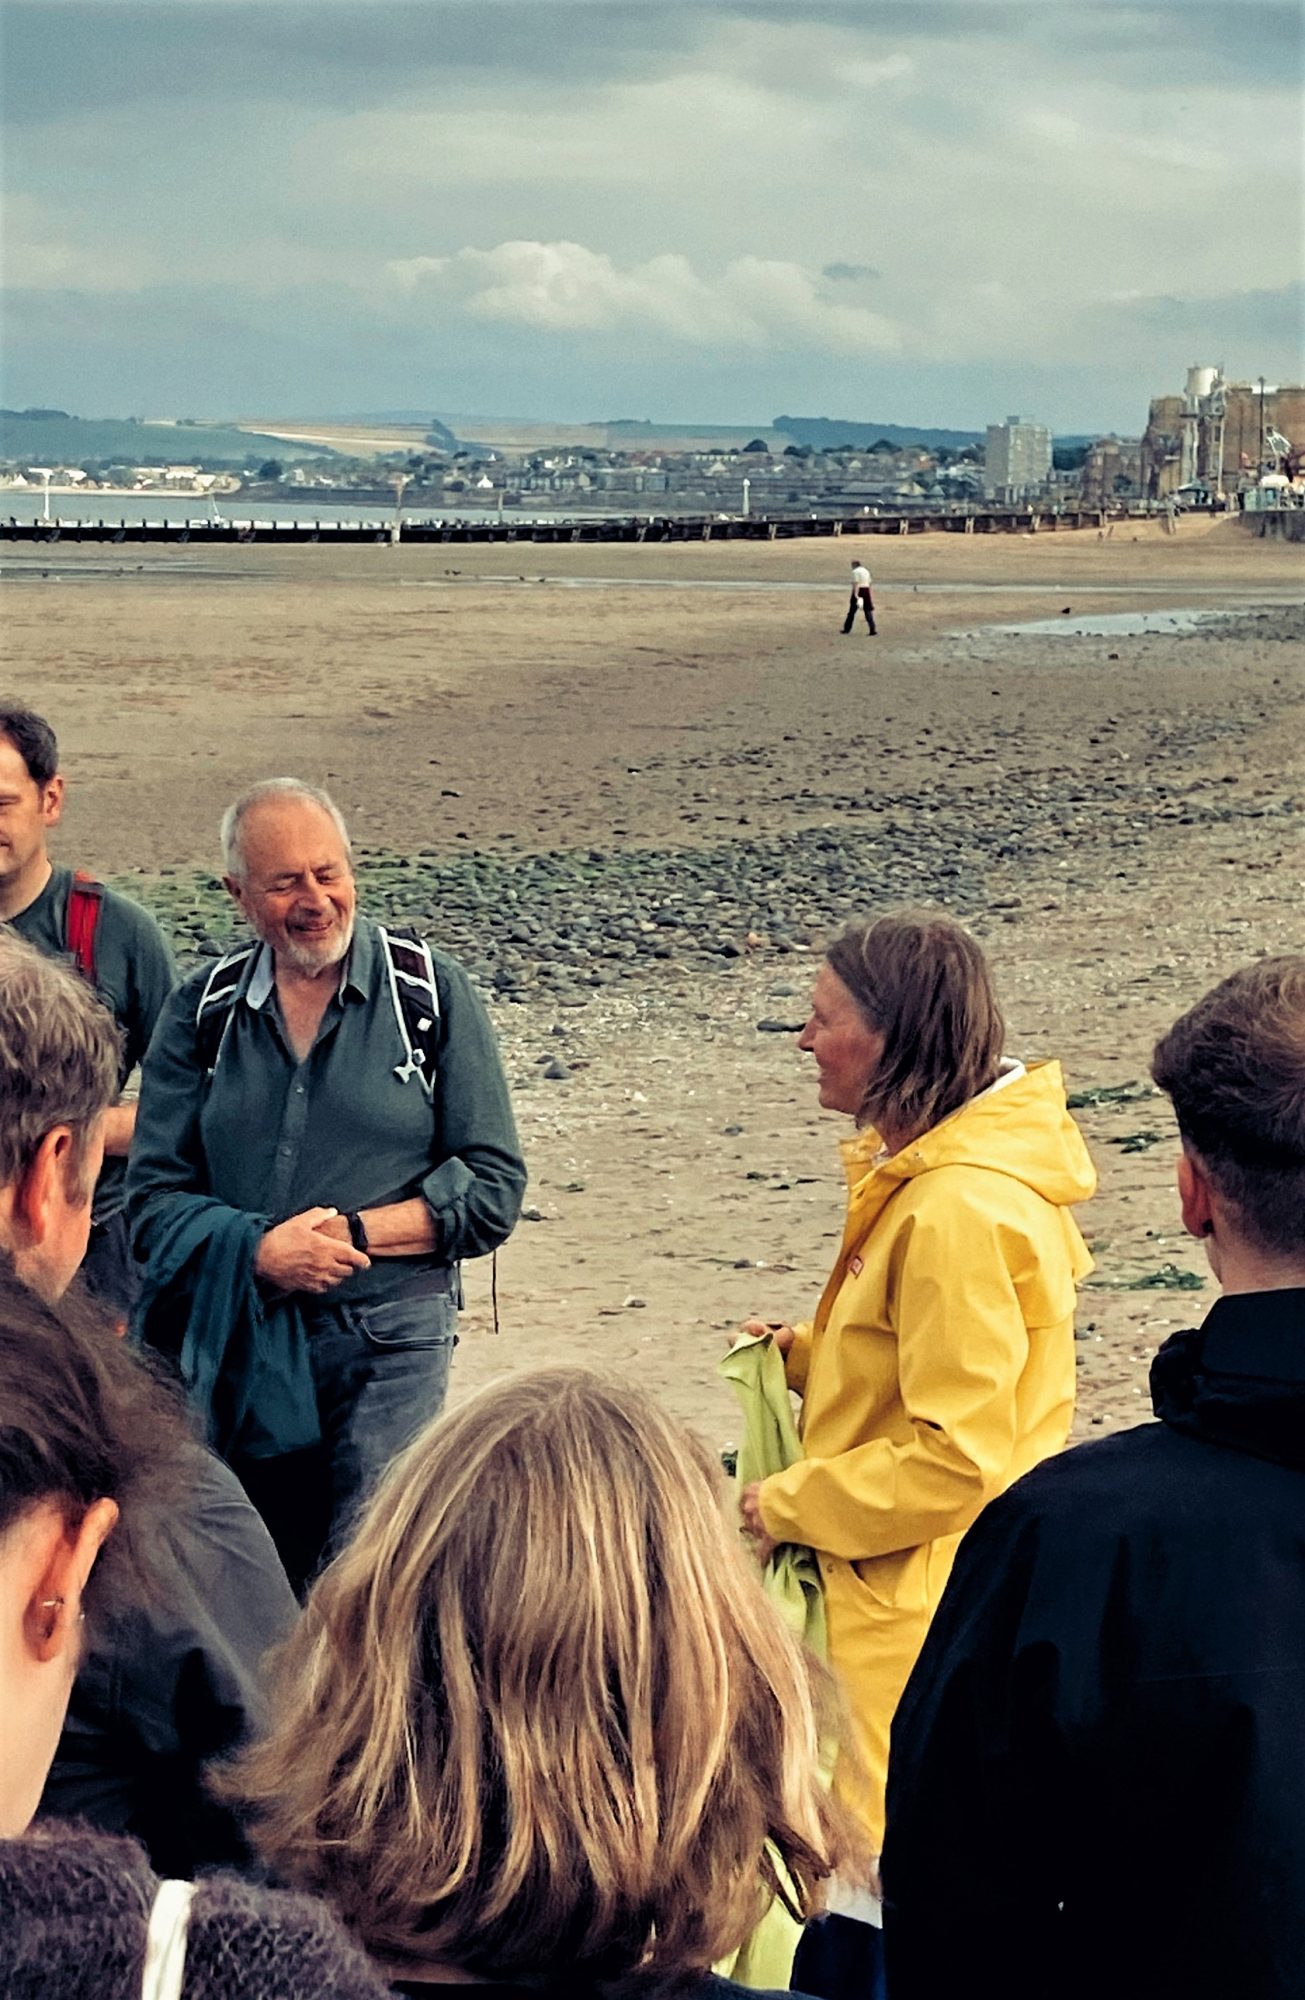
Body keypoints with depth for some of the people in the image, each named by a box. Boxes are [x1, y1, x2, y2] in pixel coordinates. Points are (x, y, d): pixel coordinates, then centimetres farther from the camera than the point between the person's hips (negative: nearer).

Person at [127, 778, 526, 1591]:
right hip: (238, 1343, 3)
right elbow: (155, 1199, 4)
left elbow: (494, 1189, 0)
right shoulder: (203, 1011, 7)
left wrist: (354, 1232, -12)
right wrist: (259, 1250, -15)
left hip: (388, 1343, -3)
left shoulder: (431, 991, 1)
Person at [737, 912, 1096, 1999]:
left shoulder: (959, 1214, -24)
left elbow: (954, 1458, -24)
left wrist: (792, 1504, -13)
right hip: (902, 1593, 10)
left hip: (916, 1615, -10)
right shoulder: (928, 1168, 9)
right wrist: (805, 1354, 6)